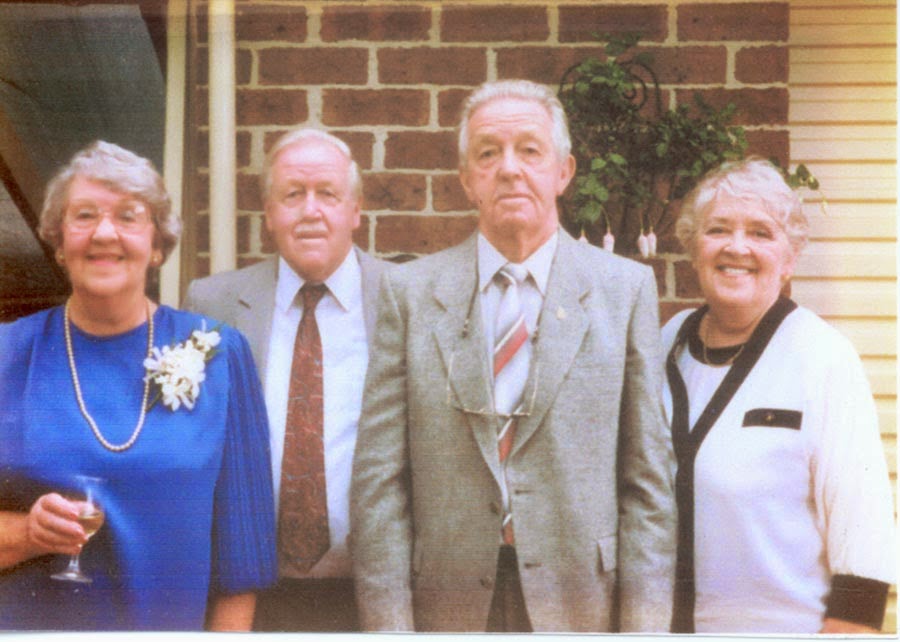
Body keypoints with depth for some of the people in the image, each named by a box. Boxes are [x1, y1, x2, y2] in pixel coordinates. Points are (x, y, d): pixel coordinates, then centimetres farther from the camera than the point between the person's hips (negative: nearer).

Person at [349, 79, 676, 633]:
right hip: (449, 604, 1)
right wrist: (389, 624, -5)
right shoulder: (410, 292, 1)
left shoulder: (627, 288, 1)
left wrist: (644, 624, -5)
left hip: (581, 603, 0)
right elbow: (379, 478, 0)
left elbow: (648, 477, -1)